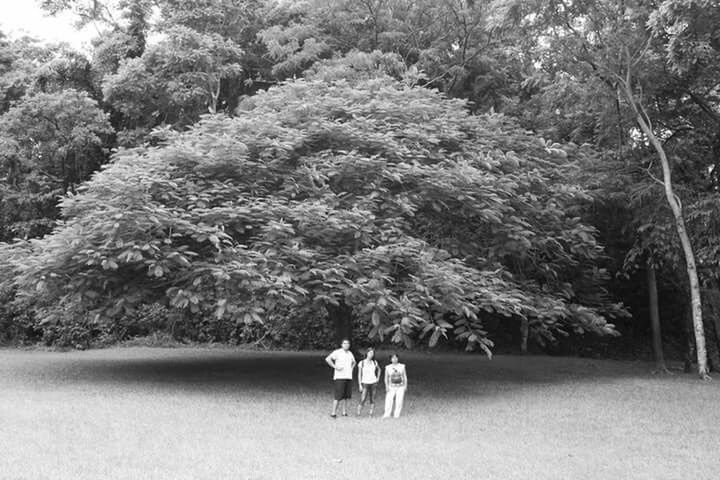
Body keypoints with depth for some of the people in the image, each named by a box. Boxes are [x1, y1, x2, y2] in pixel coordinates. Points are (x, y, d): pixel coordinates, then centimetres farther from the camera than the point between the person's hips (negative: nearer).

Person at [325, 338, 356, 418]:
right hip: (339, 377, -6)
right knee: (338, 396, -9)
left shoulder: (350, 353, 15)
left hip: (349, 377, 6)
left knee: (346, 396, 6)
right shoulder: (337, 352, -5)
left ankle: (344, 412, 14)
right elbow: (327, 359, -15)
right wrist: (335, 367, -15)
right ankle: (333, 413, -4)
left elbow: (354, 362, 34)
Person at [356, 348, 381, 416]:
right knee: (363, 400, -14)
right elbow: (359, 375, -2)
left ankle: (371, 415, 3)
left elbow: (379, 369, 24)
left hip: (373, 383, 3)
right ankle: (358, 413, -1)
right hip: (365, 383, -3)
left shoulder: (374, 362, 4)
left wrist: (378, 378, 10)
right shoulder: (361, 363, -4)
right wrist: (360, 385, -7)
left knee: (372, 400, 1)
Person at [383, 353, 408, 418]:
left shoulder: (402, 366, 3)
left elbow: (405, 377, 7)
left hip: (400, 387, 0)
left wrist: (405, 386, 0)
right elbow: (386, 378, 6)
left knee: (399, 401, -7)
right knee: (388, 400, -14)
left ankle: (396, 415, 1)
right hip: (391, 387, 0)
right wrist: (387, 387, -5)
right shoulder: (388, 368, 2)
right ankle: (387, 414, -9)